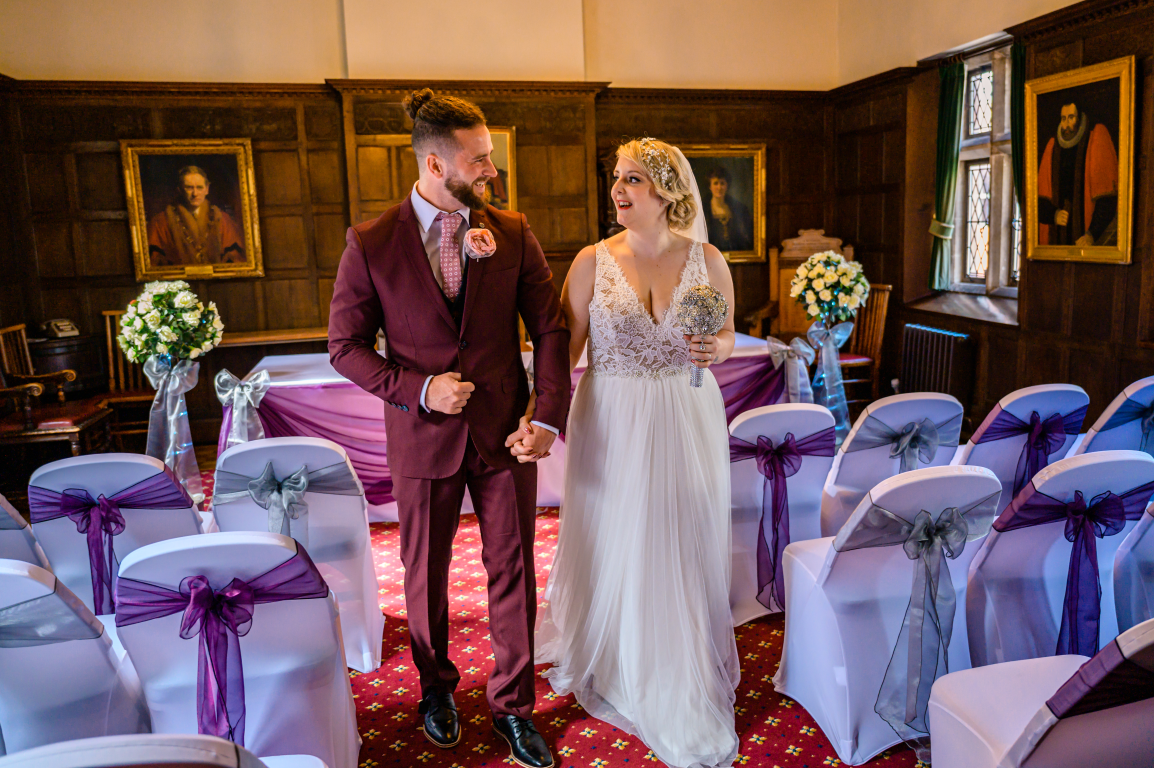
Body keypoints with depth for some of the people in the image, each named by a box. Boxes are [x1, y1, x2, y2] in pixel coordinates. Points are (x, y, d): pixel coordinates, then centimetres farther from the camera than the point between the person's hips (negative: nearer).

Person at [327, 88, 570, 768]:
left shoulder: (513, 232, -2)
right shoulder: (370, 244, -8)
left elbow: (551, 328, -2)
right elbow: (346, 345, -3)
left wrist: (548, 417, -12)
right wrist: (418, 390, -16)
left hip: (506, 433, 1)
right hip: (424, 436, -1)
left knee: (514, 571, 10)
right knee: (426, 572, 16)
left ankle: (514, 706, 30)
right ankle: (437, 685, 43)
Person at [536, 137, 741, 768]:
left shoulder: (707, 260, -1)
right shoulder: (593, 261, -4)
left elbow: (727, 334, 12)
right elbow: (563, 347, -5)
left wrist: (718, 348, -11)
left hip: (687, 424, 1)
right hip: (611, 426, -1)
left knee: (684, 549, 11)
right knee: (612, 546, 11)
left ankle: (684, 685, 34)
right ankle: (607, 664, 39)